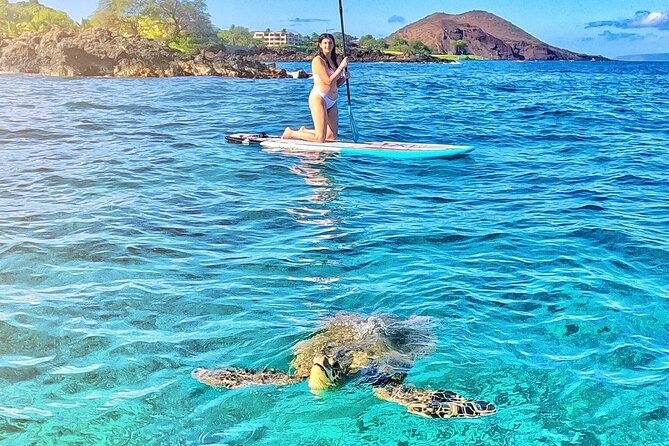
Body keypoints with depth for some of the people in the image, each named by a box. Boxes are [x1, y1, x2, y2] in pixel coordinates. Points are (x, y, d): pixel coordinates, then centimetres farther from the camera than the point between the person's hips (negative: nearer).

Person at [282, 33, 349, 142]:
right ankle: (290, 133, 8)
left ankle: (304, 131, 26)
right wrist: (341, 67, -13)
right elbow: (328, 81, -17)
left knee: (332, 137, 7)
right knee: (320, 139, -12)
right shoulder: (317, 60, -10)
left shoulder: (333, 61, 15)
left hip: (332, 101, 9)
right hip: (318, 98, -9)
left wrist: (344, 77, 1)